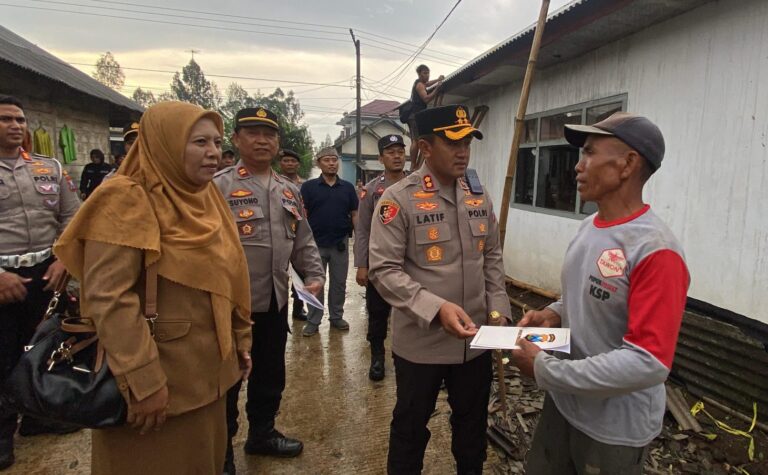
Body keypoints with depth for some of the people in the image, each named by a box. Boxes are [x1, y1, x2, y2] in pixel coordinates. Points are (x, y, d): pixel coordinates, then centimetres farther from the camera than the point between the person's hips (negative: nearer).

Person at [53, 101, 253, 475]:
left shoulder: (206, 197, 7)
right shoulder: (127, 201, -15)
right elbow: (108, 297, -22)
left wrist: (240, 339, 13)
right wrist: (142, 381, -23)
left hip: (207, 370, 7)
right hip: (159, 378, -7)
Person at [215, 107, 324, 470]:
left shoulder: (289, 191, 10)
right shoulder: (218, 187, -10)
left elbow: (303, 242, 15)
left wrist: (315, 276, 1)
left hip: (276, 303, 6)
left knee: (271, 374, 21)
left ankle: (262, 433, 42)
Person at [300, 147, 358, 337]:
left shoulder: (348, 187, 5)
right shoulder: (308, 186, -2)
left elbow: (354, 215, 6)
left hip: (340, 244, 2)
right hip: (315, 244, -2)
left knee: (339, 283, 12)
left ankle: (336, 317, 27)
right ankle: (313, 322, 17)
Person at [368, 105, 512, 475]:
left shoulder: (479, 196, 5)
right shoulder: (398, 199, -14)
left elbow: (492, 257, 13)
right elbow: (383, 270, -18)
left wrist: (498, 309, 2)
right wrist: (436, 308, -27)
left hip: (476, 338, 5)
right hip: (420, 342, -5)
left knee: (474, 420, 23)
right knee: (411, 424, 16)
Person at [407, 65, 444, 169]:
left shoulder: (419, 83, 21)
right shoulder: (419, 85, -8)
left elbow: (426, 84, 44)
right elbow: (426, 99, -22)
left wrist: (438, 80, 35)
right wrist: (437, 88, -24)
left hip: (413, 115, 11)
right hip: (416, 115, -11)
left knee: (414, 141, 8)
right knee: (416, 140, -16)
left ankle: (412, 166, 7)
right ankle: (413, 166, -21)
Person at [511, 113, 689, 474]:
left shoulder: (655, 251, -27)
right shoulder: (589, 226, 2)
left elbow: (649, 363, -30)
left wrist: (544, 369, -25)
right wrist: (555, 313, -4)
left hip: (615, 426, -7)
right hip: (564, 400, 8)